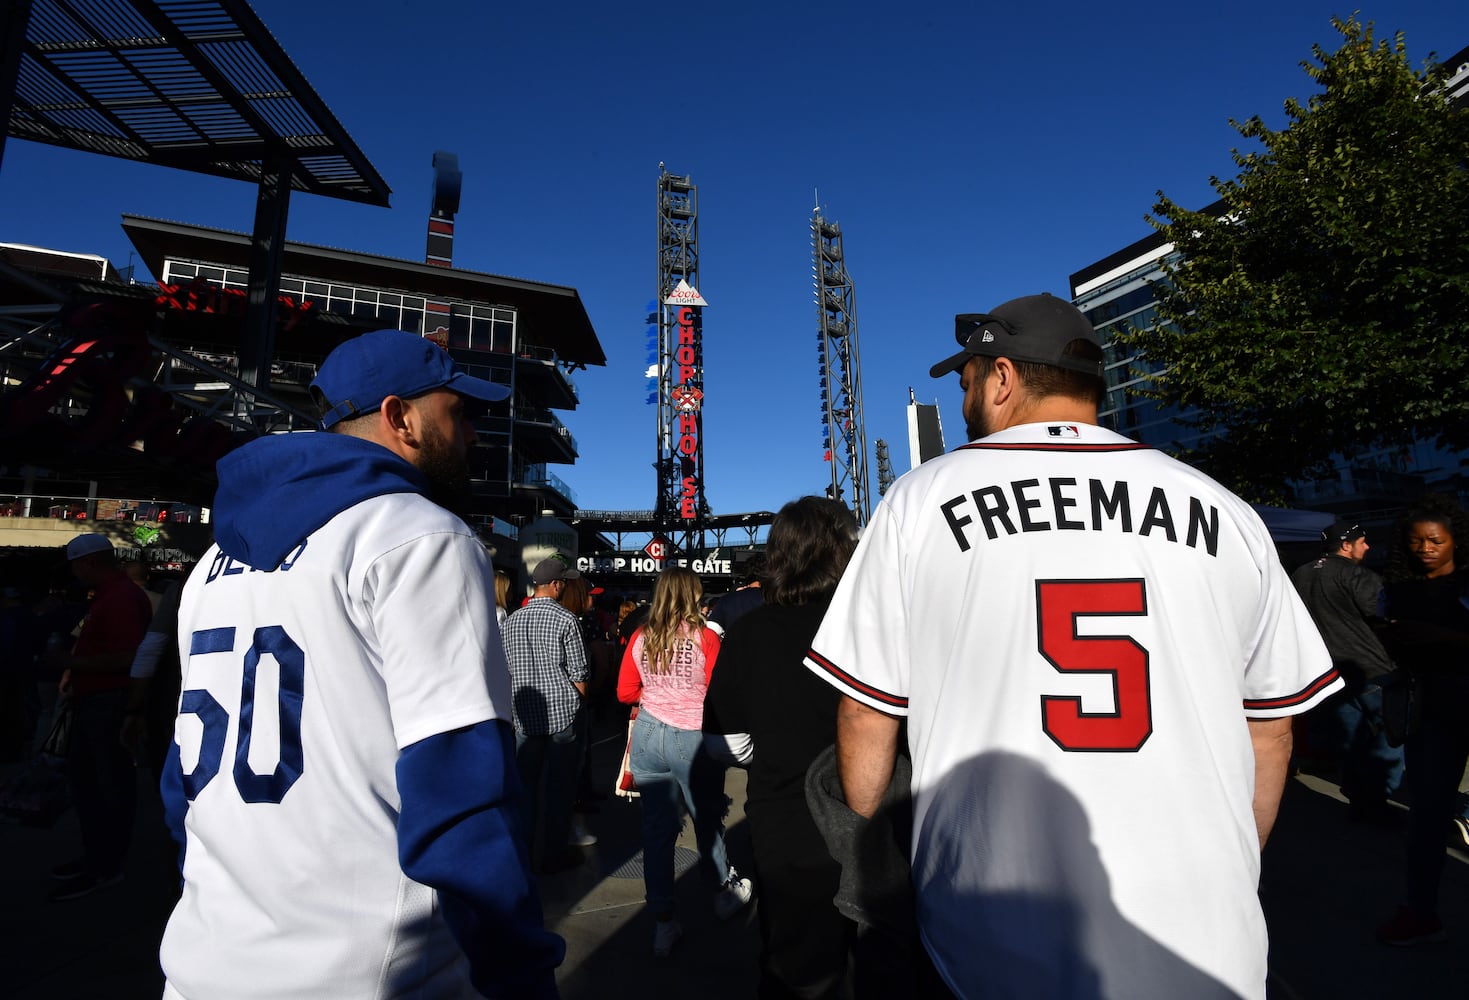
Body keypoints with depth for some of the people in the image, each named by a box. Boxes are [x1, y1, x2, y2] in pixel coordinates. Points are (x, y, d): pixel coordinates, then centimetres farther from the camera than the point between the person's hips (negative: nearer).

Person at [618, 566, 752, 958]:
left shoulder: (640, 638, -2)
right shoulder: (705, 637, -13)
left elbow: (625, 693, 6)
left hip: (649, 736, 3)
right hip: (693, 739, -3)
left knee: (657, 827, 11)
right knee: (707, 819, 18)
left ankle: (663, 923, 19)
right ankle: (725, 890, 41)